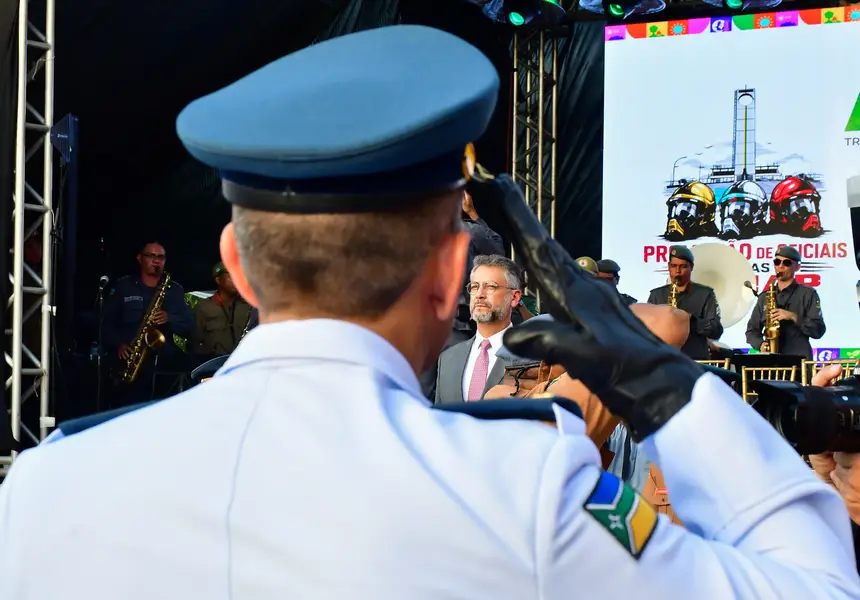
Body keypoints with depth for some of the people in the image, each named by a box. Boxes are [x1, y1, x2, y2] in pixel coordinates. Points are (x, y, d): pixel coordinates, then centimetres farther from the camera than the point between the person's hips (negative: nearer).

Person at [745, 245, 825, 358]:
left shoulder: (807, 294, 6)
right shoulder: (765, 296, 18)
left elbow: (819, 330, -2)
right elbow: (752, 330, 18)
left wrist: (793, 317, -14)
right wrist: (761, 344, -2)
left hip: (799, 361, -3)